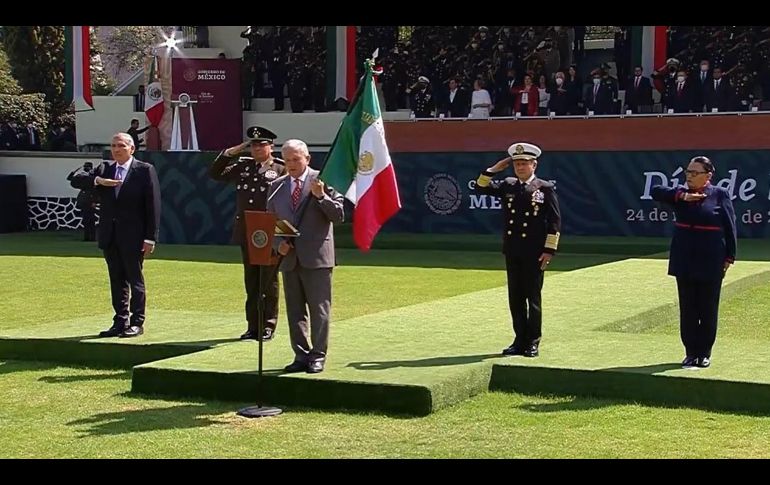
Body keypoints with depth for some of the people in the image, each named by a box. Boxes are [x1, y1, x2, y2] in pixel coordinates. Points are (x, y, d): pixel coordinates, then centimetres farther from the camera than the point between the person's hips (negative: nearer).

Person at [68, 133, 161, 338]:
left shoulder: (145, 170, -4)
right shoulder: (104, 169, 11)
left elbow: (153, 206, -8)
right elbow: (76, 180, 2)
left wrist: (150, 238, -13)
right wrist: (98, 181, -18)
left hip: (133, 236, -5)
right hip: (109, 236, 5)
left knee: (135, 280, 2)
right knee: (116, 280, 10)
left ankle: (137, 323, 8)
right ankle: (120, 321, 16)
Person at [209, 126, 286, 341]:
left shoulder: (281, 170, -2)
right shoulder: (243, 166, 13)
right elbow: (215, 174, 15)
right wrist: (229, 153, 4)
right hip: (246, 233, 5)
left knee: (269, 282, 3)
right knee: (251, 282, 10)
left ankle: (268, 326, 10)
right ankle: (253, 326, 16)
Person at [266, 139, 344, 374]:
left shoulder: (324, 180, 0)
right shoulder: (277, 187, 12)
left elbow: (338, 216, -4)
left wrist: (321, 196, -18)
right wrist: (278, 243, -3)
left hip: (316, 257, -4)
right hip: (289, 258, 4)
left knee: (319, 309, -2)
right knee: (295, 311, 9)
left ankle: (317, 356, 4)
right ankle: (301, 356, 16)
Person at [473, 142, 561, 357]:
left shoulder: (545, 188, -3)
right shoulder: (508, 186, 10)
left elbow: (554, 222, -5)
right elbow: (481, 187, 9)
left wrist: (549, 250, -10)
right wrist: (495, 169, 0)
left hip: (534, 253, -5)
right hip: (512, 252, 5)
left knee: (533, 297, 2)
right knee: (515, 298, 9)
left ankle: (533, 343, 9)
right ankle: (520, 341, 17)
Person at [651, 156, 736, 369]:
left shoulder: (720, 195, -3)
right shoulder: (681, 193, 5)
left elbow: (730, 228, -1)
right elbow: (656, 191, -8)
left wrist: (729, 257, -5)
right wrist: (683, 196, -18)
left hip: (711, 263, -3)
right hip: (684, 262, 3)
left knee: (708, 309, 5)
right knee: (687, 309, 6)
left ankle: (704, 352, 15)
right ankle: (690, 352, 14)